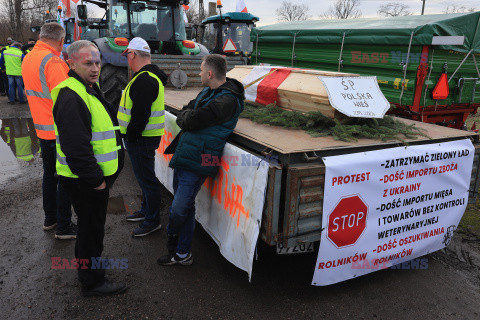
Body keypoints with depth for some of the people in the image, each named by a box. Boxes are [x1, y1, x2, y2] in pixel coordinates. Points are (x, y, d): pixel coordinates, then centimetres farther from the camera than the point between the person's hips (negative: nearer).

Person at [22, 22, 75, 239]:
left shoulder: (27, 59, 11)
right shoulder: (53, 62, -19)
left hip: (43, 129, 9)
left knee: (49, 174, 20)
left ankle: (50, 219, 33)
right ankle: (64, 227, 10)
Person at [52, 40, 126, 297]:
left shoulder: (88, 89, 12)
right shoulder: (71, 98, -23)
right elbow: (75, 148, -28)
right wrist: (96, 180, -21)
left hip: (95, 176, 10)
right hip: (85, 180, -10)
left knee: (91, 224, 24)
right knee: (92, 227, 4)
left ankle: (86, 264, 44)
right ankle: (92, 282, 21)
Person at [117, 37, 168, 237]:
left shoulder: (144, 81, -21)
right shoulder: (150, 76, 15)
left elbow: (140, 115, -26)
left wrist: (130, 137, -17)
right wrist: (131, 137, 21)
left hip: (142, 139, -11)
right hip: (144, 137, 11)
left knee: (146, 179, -1)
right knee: (145, 177, 21)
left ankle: (153, 221, 11)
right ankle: (146, 211, 36)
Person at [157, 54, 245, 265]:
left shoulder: (227, 100, -18)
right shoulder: (208, 91, 14)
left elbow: (192, 121, -21)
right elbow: (184, 113, 18)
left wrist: (184, 117, 0)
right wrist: (187, 118, -3)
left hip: (196, 163, -9)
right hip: (183, 157, 9)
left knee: (179, 209, -5)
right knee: (185, 207, 16)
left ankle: (171, 235, 25)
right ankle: (182, 254, 30)